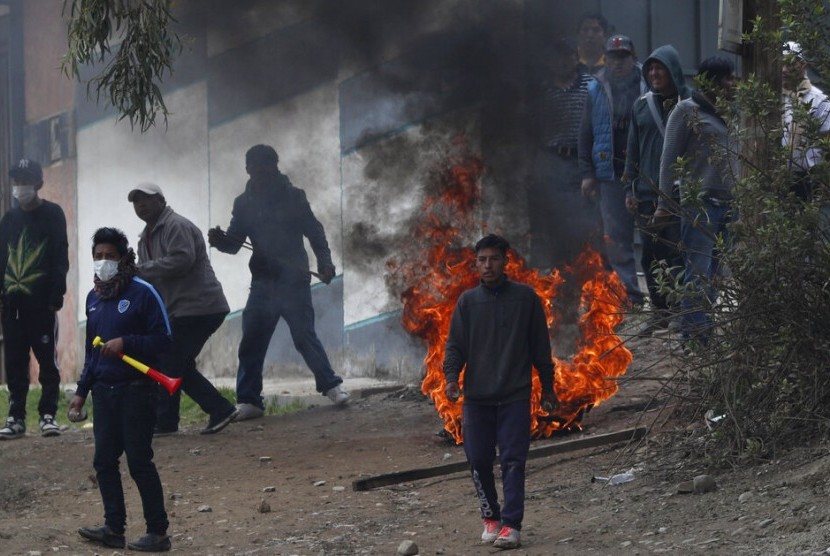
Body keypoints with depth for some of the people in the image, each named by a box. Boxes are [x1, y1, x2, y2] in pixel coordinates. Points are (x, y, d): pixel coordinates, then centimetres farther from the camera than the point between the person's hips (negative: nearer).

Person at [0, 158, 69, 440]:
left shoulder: (52, 215, 0)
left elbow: (60, 259, -5)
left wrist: (55, 297, -12)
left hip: (41, 303, -5)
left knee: (47, 359, -2)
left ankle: (48, 414, 2)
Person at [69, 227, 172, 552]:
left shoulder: (142, 293, -9)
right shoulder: (94, 297, 13)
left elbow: (163, 339, -10)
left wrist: (125, 342, -21)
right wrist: (82, 391, 17)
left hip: (136, 391, -7)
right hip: (104, 391, 7)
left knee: (139, 462, -5)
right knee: (104, 461, 7)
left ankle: (158, 533, 1)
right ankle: (114, 528, 14)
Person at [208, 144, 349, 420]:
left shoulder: (292, 197, -1)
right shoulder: (244, 203, 8)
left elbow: (314, 231, 1)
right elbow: (235, 243, 9)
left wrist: (324, 263, -12)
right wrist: (219, 240, -14)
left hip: (294, 281, -4)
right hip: (263, 283, 4)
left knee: (304, 336, -9)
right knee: (251, 343, 0)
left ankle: (331, 386, 3)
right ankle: (248, 401, 4)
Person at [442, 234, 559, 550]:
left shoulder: (525, 298, 3)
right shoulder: (467, 302, 6)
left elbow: (540, 346, 7)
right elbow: (455, 345, 5)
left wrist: (547, 387, 8)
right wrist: (451, 376, -13)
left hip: (515, 396, -2)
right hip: (477, 397, 2)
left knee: (513, 461, -7)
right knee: (479, 461, 3)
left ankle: (511, 525, -8)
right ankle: (490, 517, 20)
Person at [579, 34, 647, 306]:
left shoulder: (647, 85, 1)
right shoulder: (597, 89, 9)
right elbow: (586, 133, 12)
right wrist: (587, 173, 6)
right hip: (611, 172, 2)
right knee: (616, 238, 1)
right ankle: (629, 292, 6)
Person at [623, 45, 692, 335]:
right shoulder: (642, 106, 10)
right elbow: (633, 151, 14)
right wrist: (630, 189, 8)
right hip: (647, 194, 4)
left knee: (677, 254, -4)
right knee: (651, 255, 7)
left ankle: (679, 309, 4)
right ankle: (660, 311, 15)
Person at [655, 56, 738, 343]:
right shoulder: (687, 111, -3)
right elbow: (669, 159, -5)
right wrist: (665, 204, -8)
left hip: (726, 203, 7)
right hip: (699, 203, -7)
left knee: (714, 270, 7)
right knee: (699, 271, -9)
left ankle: (703, 330, 12)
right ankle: (694, 333, -9)